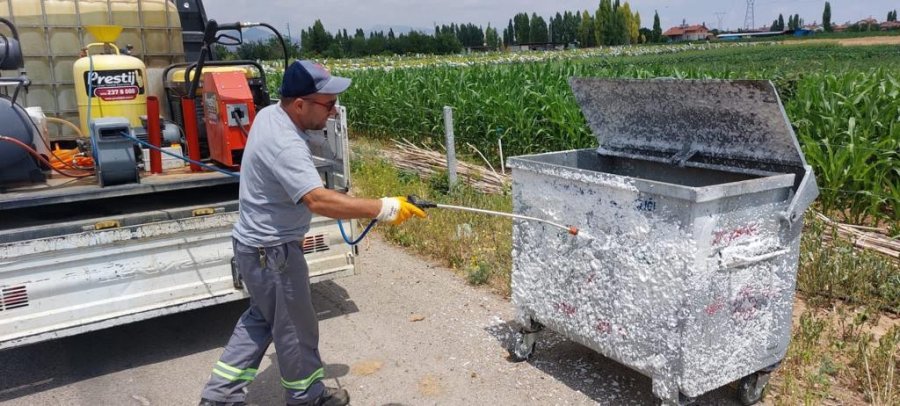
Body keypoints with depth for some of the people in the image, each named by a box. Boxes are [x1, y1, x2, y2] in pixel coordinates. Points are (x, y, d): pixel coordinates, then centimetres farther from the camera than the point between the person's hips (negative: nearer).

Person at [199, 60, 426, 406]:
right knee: (295, 327, 10)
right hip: (271, 252, -10)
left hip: (259, 244, 10)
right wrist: (384, 209, -44)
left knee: (261, 317, 24)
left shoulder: (270, 114, 1)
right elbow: (318, 200, -44)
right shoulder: (285, 145, -31)